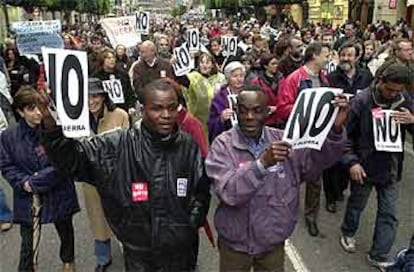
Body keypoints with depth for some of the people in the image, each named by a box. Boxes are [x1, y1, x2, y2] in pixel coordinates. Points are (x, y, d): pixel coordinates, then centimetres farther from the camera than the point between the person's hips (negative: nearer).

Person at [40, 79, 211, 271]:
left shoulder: (190, 147, -8)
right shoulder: (117, 146, -13)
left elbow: (202, 193, 4)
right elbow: (71, 157, -20)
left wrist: (190, 225, -1)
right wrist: (52, 125, -35)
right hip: (137, 252, -1)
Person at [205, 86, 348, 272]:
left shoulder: (282, 139, -5)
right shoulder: (223, 145, -14)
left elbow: (316, 162, -16)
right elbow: (228, 193, -25)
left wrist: (335, 130, -31)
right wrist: (262, 163, -38)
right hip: (235, 244, -2)